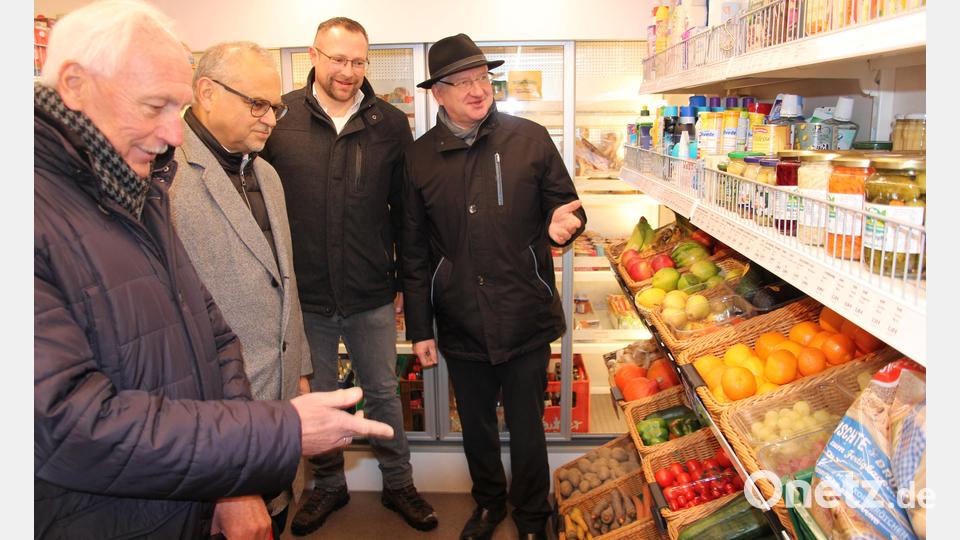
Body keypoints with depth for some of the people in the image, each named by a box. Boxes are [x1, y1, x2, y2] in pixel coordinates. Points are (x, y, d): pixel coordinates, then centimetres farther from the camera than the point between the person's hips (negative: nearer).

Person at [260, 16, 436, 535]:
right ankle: (328, 485, 39)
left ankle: (398, 484, 36)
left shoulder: (392, 124, -2)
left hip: (371, 298, 0)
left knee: (383, 393, 15)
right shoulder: (278, 118, -5)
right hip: (302, 297, 0)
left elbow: (405, 210, 4)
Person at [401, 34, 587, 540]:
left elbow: (566, 208, 4)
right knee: (476, 428, 20)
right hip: (461, 326, 2)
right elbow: (414, 251, 3)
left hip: (526, 321, -2)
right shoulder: (420, 156, 0)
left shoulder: (530, 139, -5)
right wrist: (419, 328, 3)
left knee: (527, 431, 12)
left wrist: (563, 224, -22)